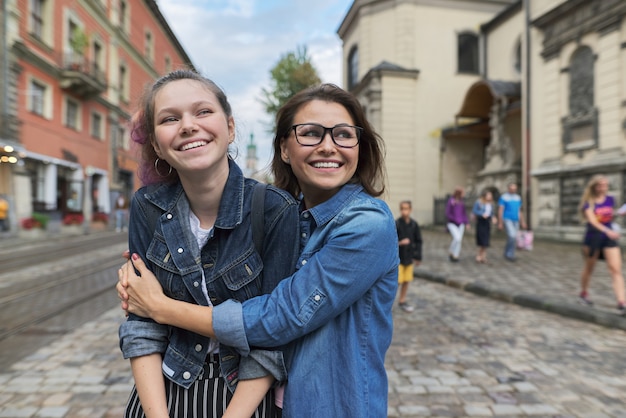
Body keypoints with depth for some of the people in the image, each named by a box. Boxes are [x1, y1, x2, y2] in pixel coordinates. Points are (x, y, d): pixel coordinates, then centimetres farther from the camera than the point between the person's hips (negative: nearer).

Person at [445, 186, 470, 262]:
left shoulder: (462, 202, 5)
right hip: (452, 224, -5)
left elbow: (464, 213, 14)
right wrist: (456, 220, -13)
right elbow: (447, 214, -11)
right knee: (457, 238, -19)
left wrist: (467, 223, 7)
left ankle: (455, 256, 15)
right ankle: (450, 251, 4)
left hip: (461, 224, 5)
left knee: (459, 240, 2)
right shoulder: (450, 201, -12)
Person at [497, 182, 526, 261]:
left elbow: (519, 211, 17)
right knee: (512, 235, -21)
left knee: (512, 238, 7)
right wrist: (500, 222, -13)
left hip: (515, 220, 6)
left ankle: (507, 255, 19)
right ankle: (509, 254, -9)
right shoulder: (504, 197, -6)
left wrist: (522, 222, 13)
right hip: (507, 220, -6)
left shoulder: (518, 197, 12)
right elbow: (500, 210, -8)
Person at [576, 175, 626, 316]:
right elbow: (592, 221, -27)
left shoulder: (610, 199, 3)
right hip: (593, 236, -3)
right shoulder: (589, 202, -9)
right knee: (589, 268, 13)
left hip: (609, 237, 3)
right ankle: (583, 294, 35)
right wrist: (607, 231, -39)